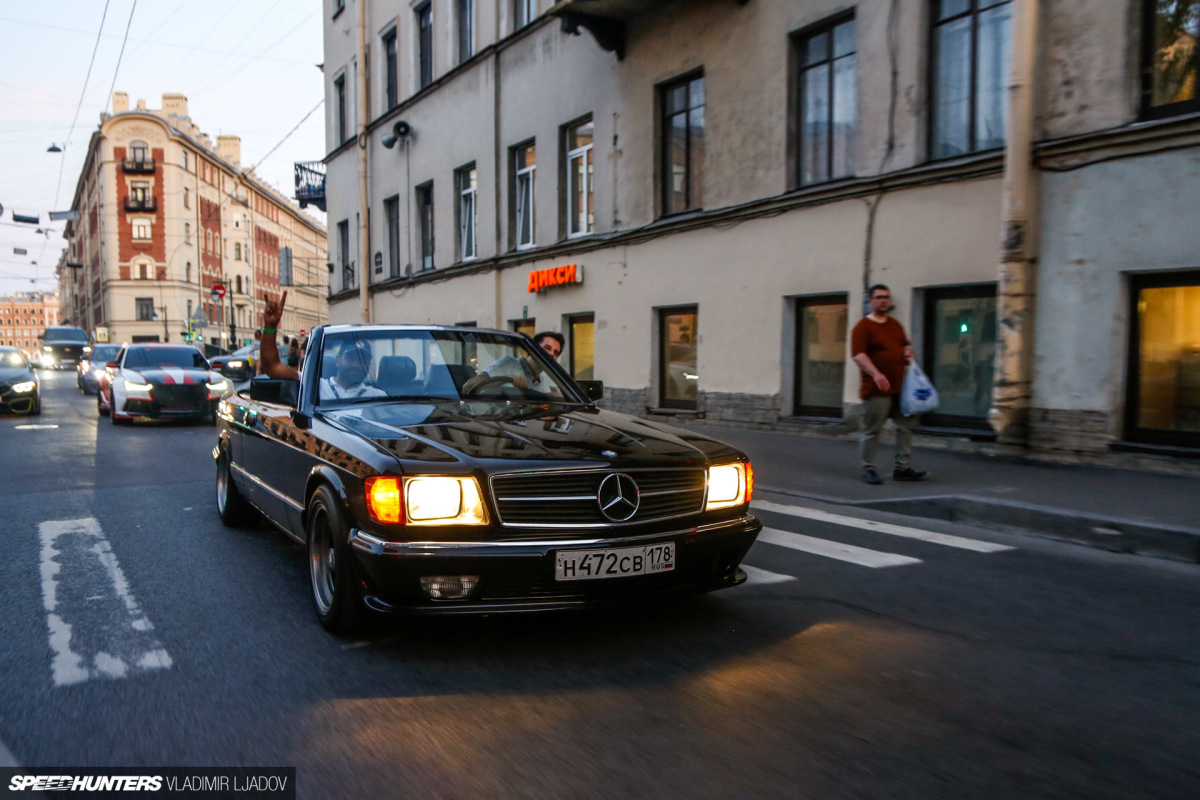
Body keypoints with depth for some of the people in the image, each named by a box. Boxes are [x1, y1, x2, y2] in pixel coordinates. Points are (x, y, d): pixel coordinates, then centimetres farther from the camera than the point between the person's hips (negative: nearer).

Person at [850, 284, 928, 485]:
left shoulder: (896, 325, 17)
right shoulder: (863, 327, -7)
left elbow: (906, 344, 31)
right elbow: (858, 355, -17)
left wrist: (908, 351, 7)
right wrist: (875, 374, -29)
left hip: (901, 387, 8)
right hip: (876, 389, -8)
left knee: (906, 426, 8)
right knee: (872, 430, -2)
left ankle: (903, 467, 15)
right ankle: (868, 469, 7)